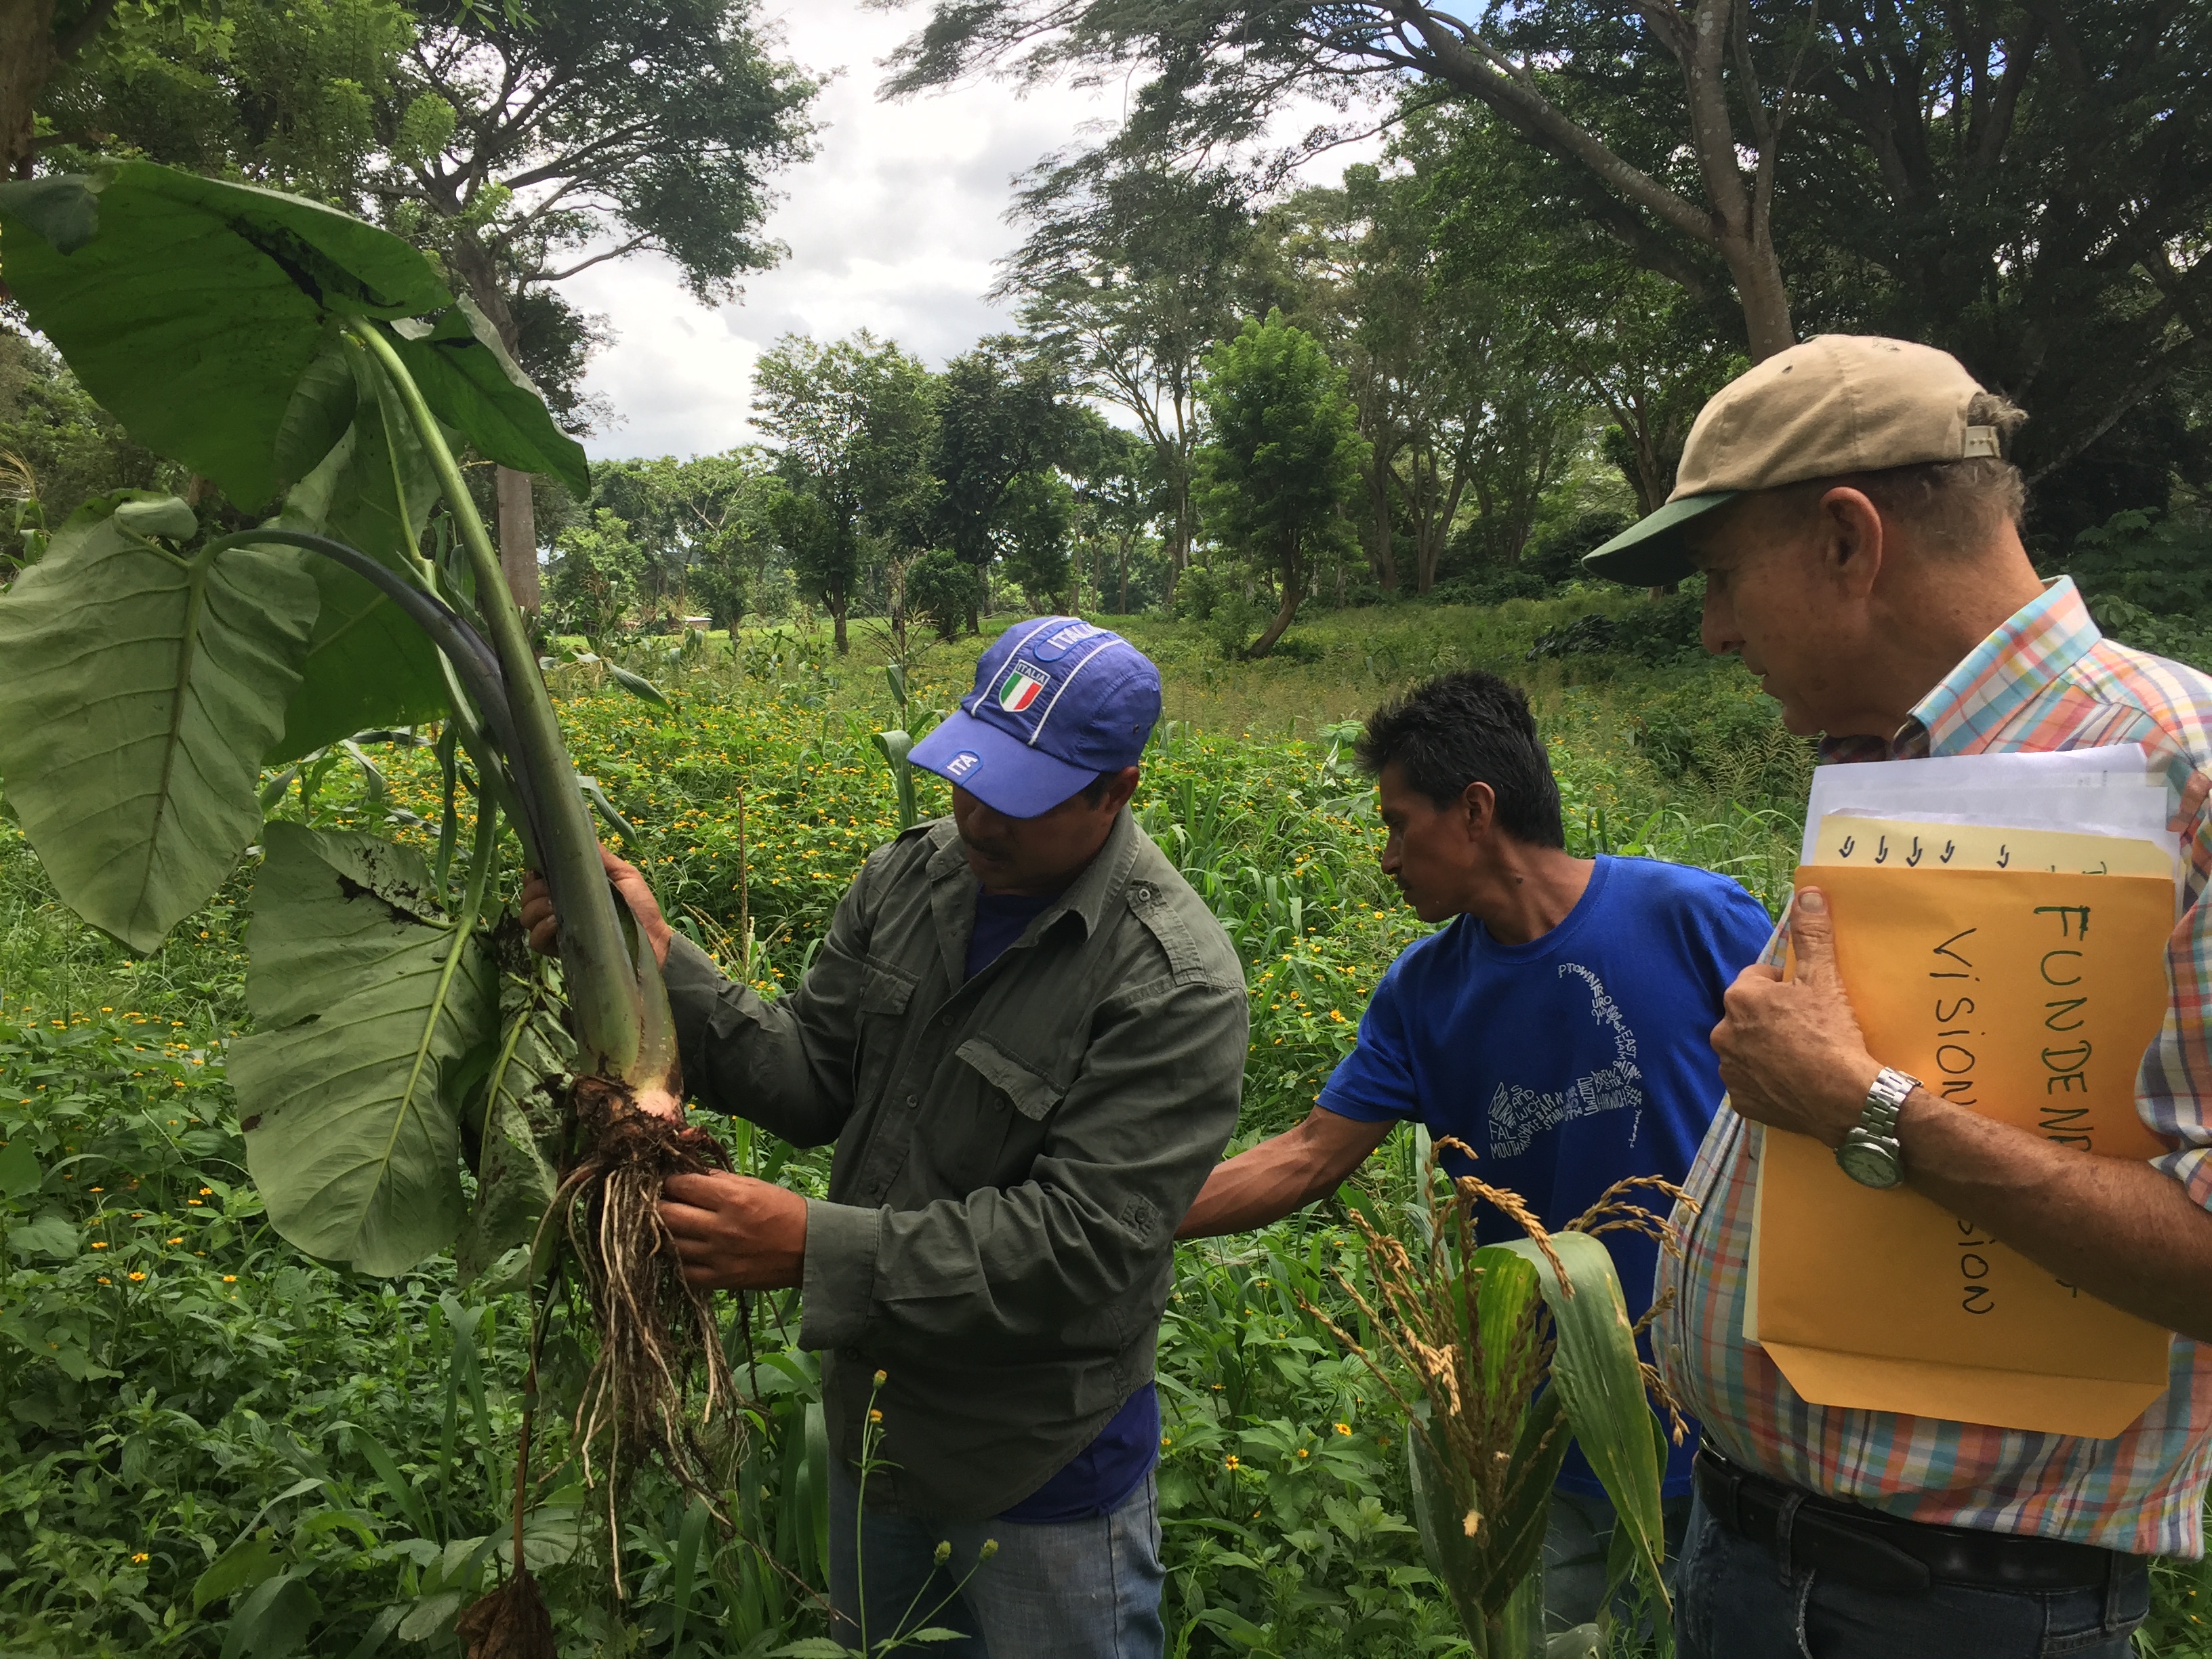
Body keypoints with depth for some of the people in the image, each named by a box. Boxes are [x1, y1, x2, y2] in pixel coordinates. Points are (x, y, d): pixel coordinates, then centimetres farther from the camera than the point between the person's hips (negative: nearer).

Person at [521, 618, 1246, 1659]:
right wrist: (658, 963, -20)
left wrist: (816, 1249, -35)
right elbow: (816, 1081, -5)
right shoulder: (908, 878, -6)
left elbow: (1082, 1244, -30)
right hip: (875, 1420, 6)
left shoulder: (1176, 985, -27)